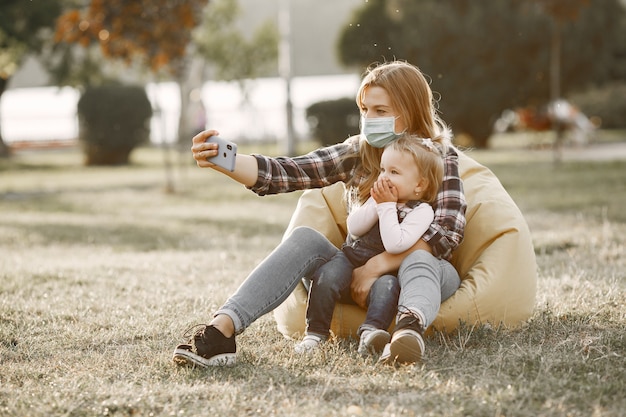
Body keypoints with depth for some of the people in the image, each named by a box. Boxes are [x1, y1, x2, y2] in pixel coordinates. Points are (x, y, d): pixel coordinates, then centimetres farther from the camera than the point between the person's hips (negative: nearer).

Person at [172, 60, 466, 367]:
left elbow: (447, 231, -20)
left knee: (418, 261, -36)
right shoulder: (357, 153, 2)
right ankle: (222, 328, -41)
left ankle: (409, 325, -71)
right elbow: (286, 172, -12)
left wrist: (378, 264, -27)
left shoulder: (441, 159, -5)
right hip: (362, 272, 3)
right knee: (304, 238, -23)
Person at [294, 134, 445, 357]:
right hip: (351, 259, 4)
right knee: (327, 276, -24)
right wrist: (377, 204, -10)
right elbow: (354, 228, 1)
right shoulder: (379, 196, 10)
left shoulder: (421, 211, -9)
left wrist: (387, 206, -16)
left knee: (387, 285, -36)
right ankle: (315, 332, -21)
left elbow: (395, 245, -24)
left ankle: (370, 331, -53)